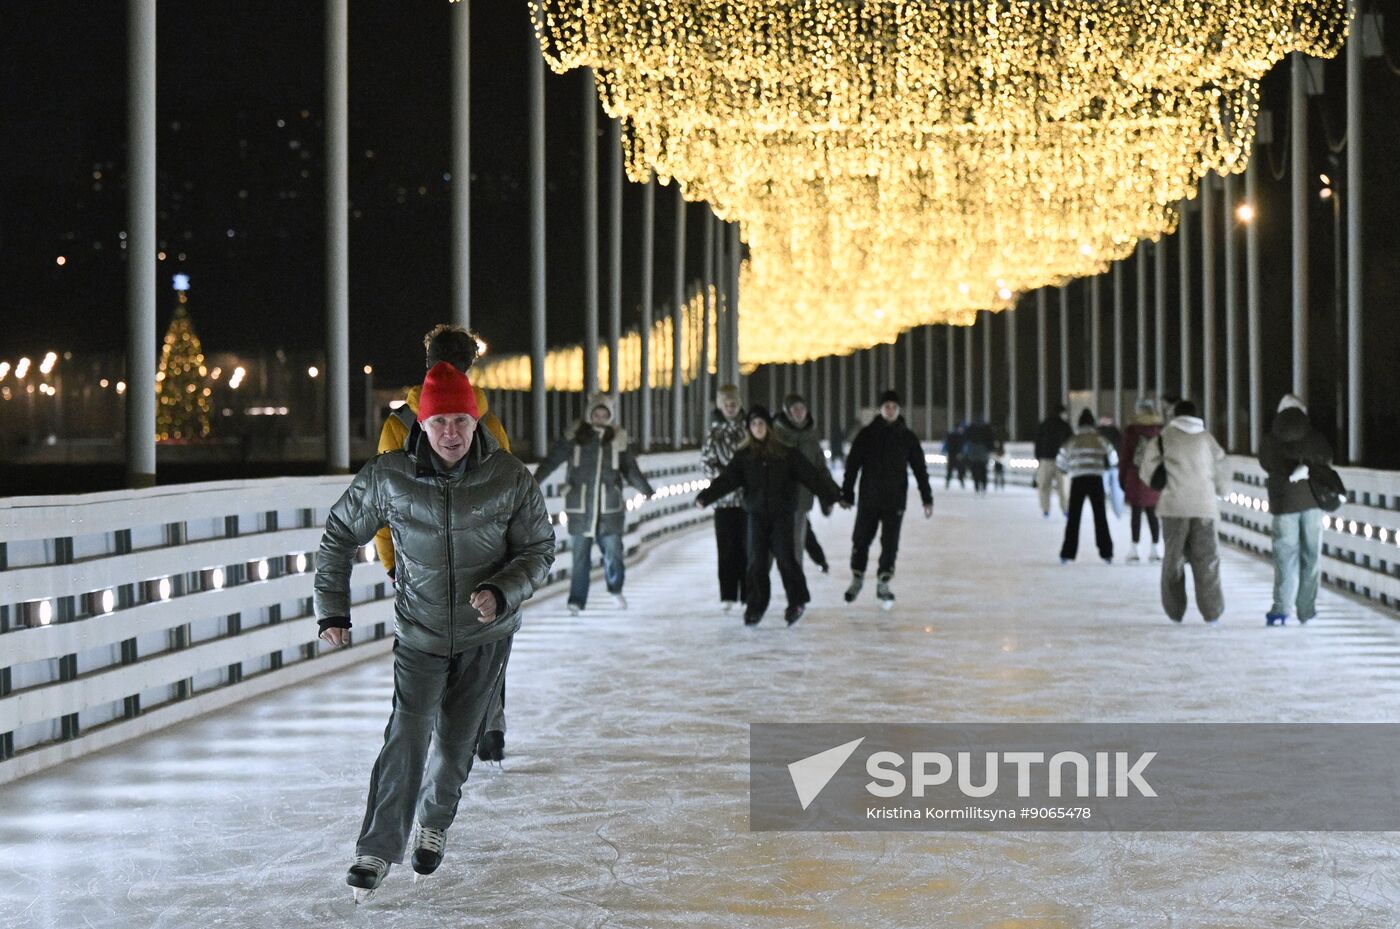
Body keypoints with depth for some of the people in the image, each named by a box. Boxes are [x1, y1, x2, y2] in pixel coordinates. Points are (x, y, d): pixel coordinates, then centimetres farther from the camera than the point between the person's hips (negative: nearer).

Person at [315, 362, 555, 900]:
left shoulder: (510, 480, -12)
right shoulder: (388, 477, -12)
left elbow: (538, 550, -4)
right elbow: (340, 535, 2)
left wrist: (501, 592, -23)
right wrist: (332, 609, 1)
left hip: (486, 635, 1)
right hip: (419, 633, -1)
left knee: (455, 741, 10)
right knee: (408, 735, -14)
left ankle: (434, 824, 36)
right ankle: (378, 850, -6)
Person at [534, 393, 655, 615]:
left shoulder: (617, 439, 5)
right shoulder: (575, 437, -1)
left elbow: (630, 468, 13)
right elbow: (552, 460, -4)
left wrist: (646, 490, 10)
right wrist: (535, 482, -14)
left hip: (609, 507, 1)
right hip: (580, 506, -1)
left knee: (613, 550, -1)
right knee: (580, 554, 1)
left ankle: (616, 590, 24)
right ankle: (576, 600, 7)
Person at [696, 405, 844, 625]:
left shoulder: (786, 453, -1)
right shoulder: (744, 455, 4)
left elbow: (810, 475, 0)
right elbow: (727, 479, -4)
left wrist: (832, 495, -4)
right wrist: (705, 496, -17)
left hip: (782, 514, -2)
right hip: (756, 514, 2)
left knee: (785, 556, -7)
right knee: (757, 560, 0)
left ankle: (797, 601, 8)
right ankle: (755, 605, 8)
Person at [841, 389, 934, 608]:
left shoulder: (907, 437, 2)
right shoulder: (867, 434, -1)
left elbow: (920, 468, 5)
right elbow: (852, 464, -1)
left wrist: (927, 498, 2)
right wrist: (847, 494, -5)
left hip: (895, 500, 0)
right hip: (868, 498, 0)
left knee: (890, 543, -1)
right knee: (861, 539, 7)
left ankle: (883, 584, 10)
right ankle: (857, 578, 25)